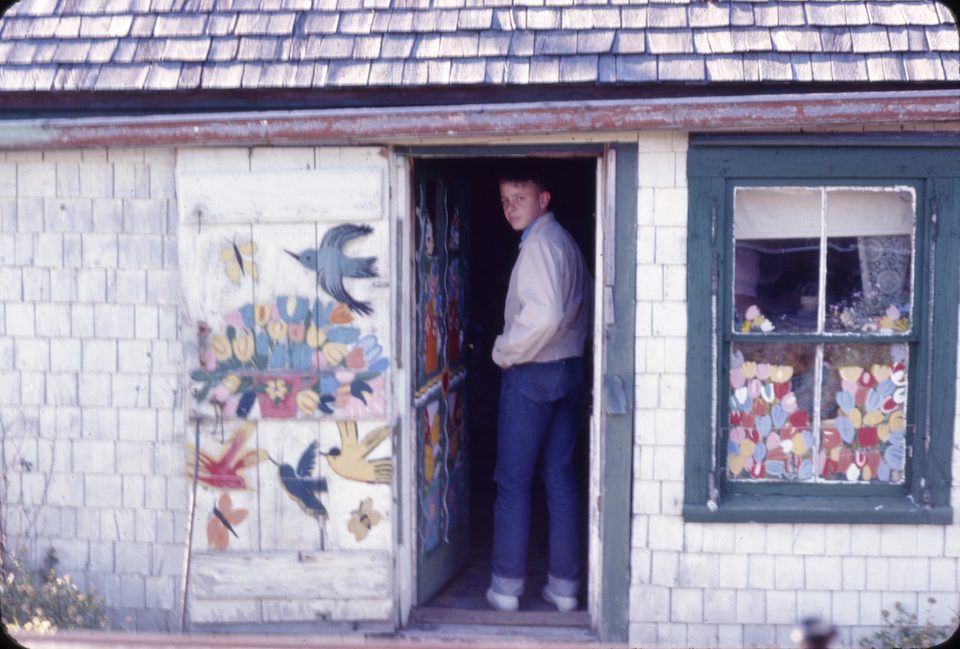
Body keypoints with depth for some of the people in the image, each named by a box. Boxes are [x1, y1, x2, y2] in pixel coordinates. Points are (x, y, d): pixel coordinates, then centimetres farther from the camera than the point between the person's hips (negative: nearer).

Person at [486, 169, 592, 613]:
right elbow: (581, 313, 20)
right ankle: (565, 586, 14)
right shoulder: (566, 241, 15)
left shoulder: (540, 242, -14)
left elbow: (544, 314, -26)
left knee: (513, 481, 0)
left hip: (532, 373, -9)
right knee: (560, 477, 10)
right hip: (569, 368, 9)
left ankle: (506, 585, 7)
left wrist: (504, 351, -13)